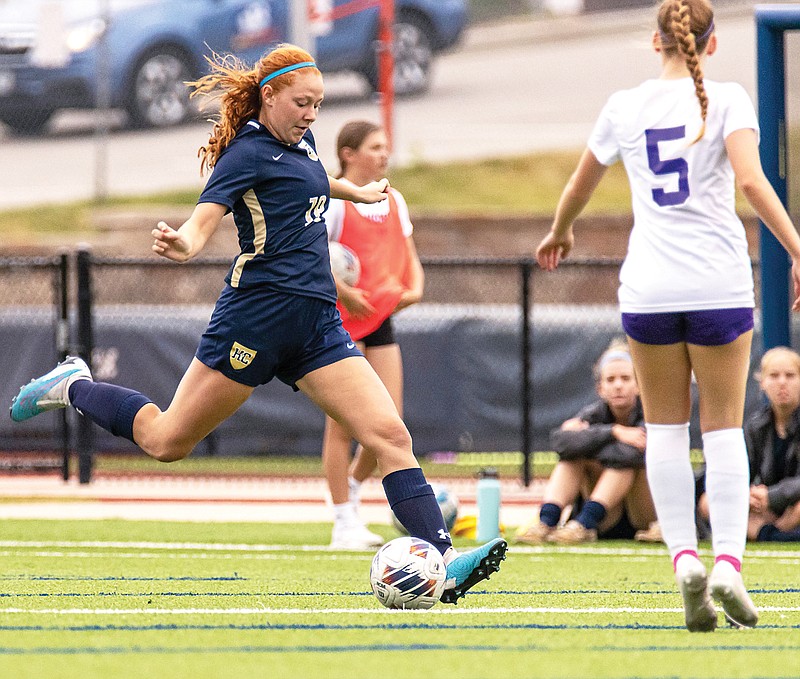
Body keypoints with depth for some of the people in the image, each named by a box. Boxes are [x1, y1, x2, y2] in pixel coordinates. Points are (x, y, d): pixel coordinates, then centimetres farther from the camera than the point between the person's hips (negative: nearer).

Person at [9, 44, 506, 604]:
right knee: (168, 441, 2)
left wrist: (356, 192, 50)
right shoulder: (248, 152, -8)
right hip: (259, 311, -7)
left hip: (317, 323, 7)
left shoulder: (301, 142, 17)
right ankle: (73, 387, 28)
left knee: (391, 435, -9)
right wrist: (184, 245, -43)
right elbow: (204, 219, -22)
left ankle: (444, 561, -15)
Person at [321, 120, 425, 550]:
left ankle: (350, 489, 24)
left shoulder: (392, 201, 13)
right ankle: (344, 525, 2)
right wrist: (343, 292, -24)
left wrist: (414, 288, 0)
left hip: (380, 321, 6)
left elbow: (408, 256, 19)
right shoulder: (333, 199, -9)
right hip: (339, 321, -6)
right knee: (343, 425, -4)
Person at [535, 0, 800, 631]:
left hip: (649, 287, 2)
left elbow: (579, 187, 18)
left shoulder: (625, 106, 6)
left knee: (665, 427, 11)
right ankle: (728, 561, -8)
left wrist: (559, 234, 37)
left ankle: (684, 557, -6)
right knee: (724, 426, 6)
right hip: (719, 283, -2)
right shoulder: (728, 100, -3)